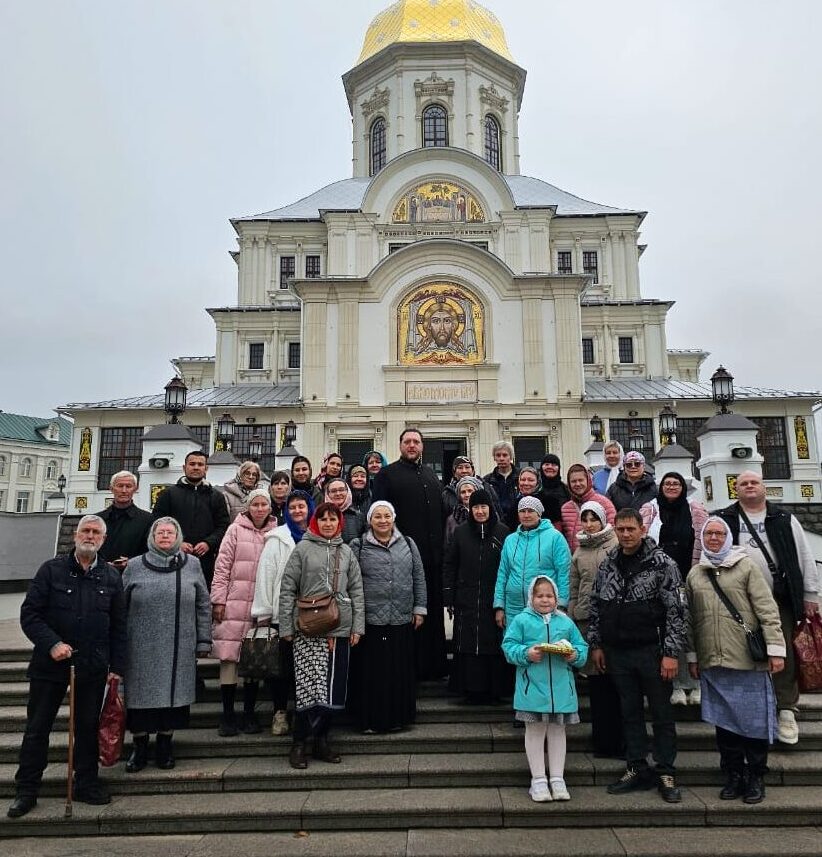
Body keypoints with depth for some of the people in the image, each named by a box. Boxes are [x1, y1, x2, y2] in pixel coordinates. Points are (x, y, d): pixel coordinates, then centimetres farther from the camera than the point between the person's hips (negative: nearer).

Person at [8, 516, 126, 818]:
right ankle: (26, 790, 26)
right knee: (37, 728, 9)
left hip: (93, 667, 2)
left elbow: (118, 626, 7)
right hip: (49, 664, -1)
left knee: (88, 727, 12)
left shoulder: (111, 577, 4)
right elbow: (29, 614, -5)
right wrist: (52, 644, -19)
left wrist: (116, 667, 3)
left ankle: (87, 783, 27)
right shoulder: (51, 570, -2)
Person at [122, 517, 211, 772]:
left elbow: (203, 605, 7)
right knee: (141, 696, 6)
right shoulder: (134, 566, 4)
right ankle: (140, 748, 26)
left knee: (173, 694, 8)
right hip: (142, 649, 0)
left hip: (180, 649, 1)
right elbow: (121, 606, 7)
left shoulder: (191, 565, 5)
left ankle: (165, 746, 27)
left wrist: (203, 640, 4)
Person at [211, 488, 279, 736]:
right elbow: (222, 567, 0)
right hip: (234, 604, -2)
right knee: (229, 658, 0)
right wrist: (218, 600, -5)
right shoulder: (236, 530, 0)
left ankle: (249, 713, 21)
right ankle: (227, 715, 12)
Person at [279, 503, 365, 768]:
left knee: (333, 687, 7)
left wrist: (357, 626, 5)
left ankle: (321, 740, 23)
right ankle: (299, 743, 10)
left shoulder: (346, 552, 11)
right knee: (311, 687, -7)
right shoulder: (303, 549, 1)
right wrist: (286, 627, -3)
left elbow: (356, 591, 11)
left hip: (341, 628, 4)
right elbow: (287, 589, 0)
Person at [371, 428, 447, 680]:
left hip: (432, 554, 6)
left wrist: (440, 544, 13)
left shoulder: (431, 475, 18)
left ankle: (434, 663, 23)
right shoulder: (387, 475, 0)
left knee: (432, 609, 12)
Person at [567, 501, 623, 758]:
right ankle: (602, 740, 21)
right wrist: (570, 621, 13)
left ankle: (620, 740, 10)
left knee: (616, 681, -2)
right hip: (586, 620, 5)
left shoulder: (617, 544, -1)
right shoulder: (579, 552, 15)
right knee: (596, 681, 10)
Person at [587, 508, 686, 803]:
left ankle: (666, 774, 21)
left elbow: (676, 610, -10)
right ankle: (637, 769, 25)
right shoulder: (608, 564, 6)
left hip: (652, 651, -4)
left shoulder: (662, 563, -8)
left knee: (662, 713, 7)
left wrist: (671, 653, -14)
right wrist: (596, 645, 8)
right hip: (618, 652, 4)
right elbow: (595, 607, 11)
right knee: (630, 712, 13)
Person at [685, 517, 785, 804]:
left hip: (749, 662, -3)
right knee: (723, 721, 10)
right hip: (713, 663, 3)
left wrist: (776, 648, -10)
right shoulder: (694, 574, 10)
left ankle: (755, 777, 22)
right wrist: (692, 656, 12)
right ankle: (733, 775, 24)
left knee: (754, 720, 6)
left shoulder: (746, 566, -1)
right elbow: (690, 620, 12)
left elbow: (767, 610, -5)